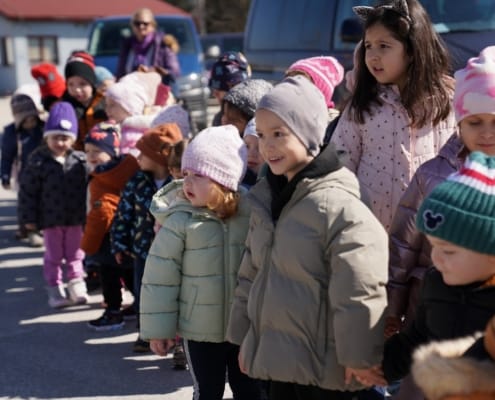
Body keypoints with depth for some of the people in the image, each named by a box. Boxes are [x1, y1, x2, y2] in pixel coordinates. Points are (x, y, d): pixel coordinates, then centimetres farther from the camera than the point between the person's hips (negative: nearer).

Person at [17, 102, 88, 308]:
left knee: (75, 254, 13)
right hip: (50, 219, -1)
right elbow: (27, 190, -7)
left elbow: (88, 188, 3)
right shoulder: (38, 162, -11)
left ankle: (76, 283, 27)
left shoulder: (80, 161, -6)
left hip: (75, 218, 2)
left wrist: (89, 214, 4)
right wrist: (28, 218, -8)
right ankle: (54, 288, 20)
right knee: (53, 256, 9)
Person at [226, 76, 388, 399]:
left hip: (324, 368, -7)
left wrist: (359, 357, -17)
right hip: (277, 359, 7)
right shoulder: (266, 200, 9)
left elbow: (359, 293, -19)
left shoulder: (339, 207, -17)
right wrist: (244, 338, 19)